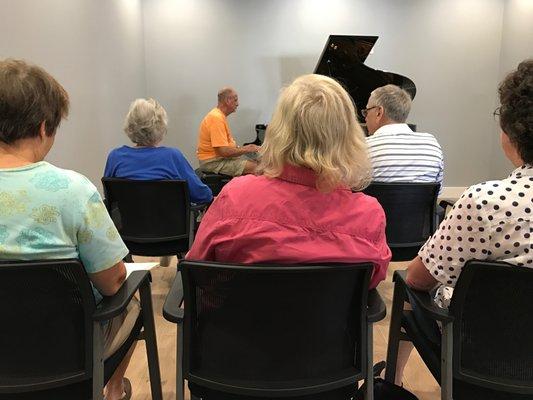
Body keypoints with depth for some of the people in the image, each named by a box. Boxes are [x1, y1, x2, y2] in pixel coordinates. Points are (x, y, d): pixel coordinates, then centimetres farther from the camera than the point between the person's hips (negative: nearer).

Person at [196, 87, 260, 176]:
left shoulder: (220, 116, 14)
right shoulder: (216, 118, -20)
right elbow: (224, 151, -26)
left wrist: (245, 148, 8)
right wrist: (247, 150, -14)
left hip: (220, 157, 11)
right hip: (212, 162, -11)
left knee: (256, 163, 3)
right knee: (254, 167, -20)